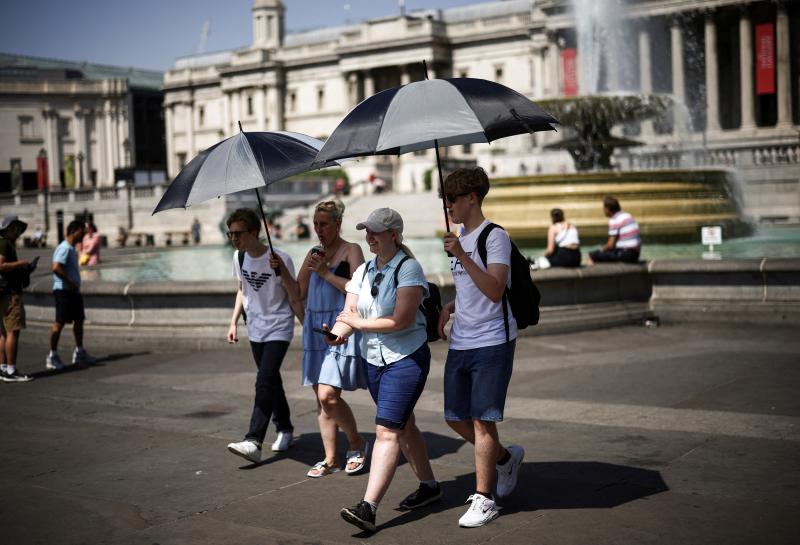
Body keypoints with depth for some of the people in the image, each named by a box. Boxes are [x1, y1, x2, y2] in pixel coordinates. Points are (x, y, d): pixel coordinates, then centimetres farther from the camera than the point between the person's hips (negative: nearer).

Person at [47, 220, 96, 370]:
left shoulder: (72, 249, 16)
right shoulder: (64, 248, -16)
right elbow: (56, 268, -27)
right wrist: (70, 283, -21)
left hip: (73, 291, 10)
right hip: (64, 290, -10)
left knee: (79, 320, 13)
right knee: (59, 323, -5)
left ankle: (79, 352, 23)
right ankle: (52, 356, 0)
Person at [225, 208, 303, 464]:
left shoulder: (280, 259, -17)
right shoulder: (239, 258, 1)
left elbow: (295, 298, -16)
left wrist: (282, 270, -30)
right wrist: (234, 322, 10)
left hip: (278, 328, -6)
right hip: (255, 329, 7)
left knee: (265, 380, -19)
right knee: (271, 381, 16)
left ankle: (253, 442, -25)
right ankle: (285, 429, 33)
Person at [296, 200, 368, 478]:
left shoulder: (351, 250, -2)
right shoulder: (314, 253, 16)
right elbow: (299, 293, 12)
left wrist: (325, 272, -15)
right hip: (315, 328, 7)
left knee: (328, 396, -14)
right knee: (321, 398, 7)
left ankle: (357, 444, 9)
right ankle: (330, 459, 15)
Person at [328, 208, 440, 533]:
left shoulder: (408, 268, -13)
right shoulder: (363, 271, 9)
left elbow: (400, 320, -22)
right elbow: (348, 314, 1)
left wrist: (358, 322, -12)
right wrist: (338, 332, -22)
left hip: (406, 359, -7)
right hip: (373, 359, 7)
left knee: (386, 430, -13)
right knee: (403, 427, 16)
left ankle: (368, 507, -17)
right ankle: (429, 485, 33)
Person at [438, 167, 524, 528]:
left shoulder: (495, 236, -12)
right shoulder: (460, 239, 14)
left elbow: (494, 291, -24)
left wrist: (461, 256, -29)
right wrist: (448, 308, 10)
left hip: (491, 343, -8)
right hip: (460, 344, 8)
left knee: (482, 420, -5)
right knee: (455, 418, 12)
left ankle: (484, 499, 5)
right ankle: (506, 458, 34)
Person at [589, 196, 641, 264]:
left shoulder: (614, 221, -12)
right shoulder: (628, 216, 14)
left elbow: (610, 245, -13)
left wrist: (601, 250, 7)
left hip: (625, 254, -9)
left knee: (592, 255, -7)